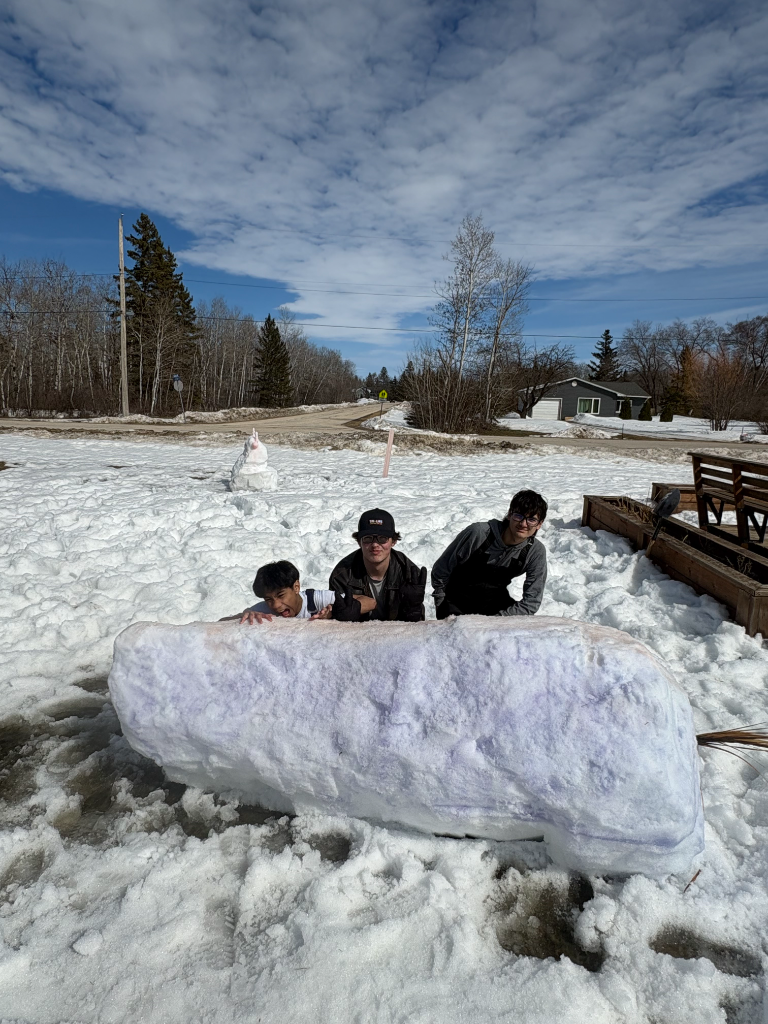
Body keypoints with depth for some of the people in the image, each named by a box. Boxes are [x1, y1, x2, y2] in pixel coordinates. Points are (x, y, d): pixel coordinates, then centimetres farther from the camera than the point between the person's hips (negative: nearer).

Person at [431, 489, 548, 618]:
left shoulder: (536, 552, -17)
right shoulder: (478, 533, -25)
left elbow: (531, 603, -14)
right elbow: (440, 571, -12)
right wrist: (443, 611, -6)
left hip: (495, 600, 4)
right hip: (457, 600, -4)